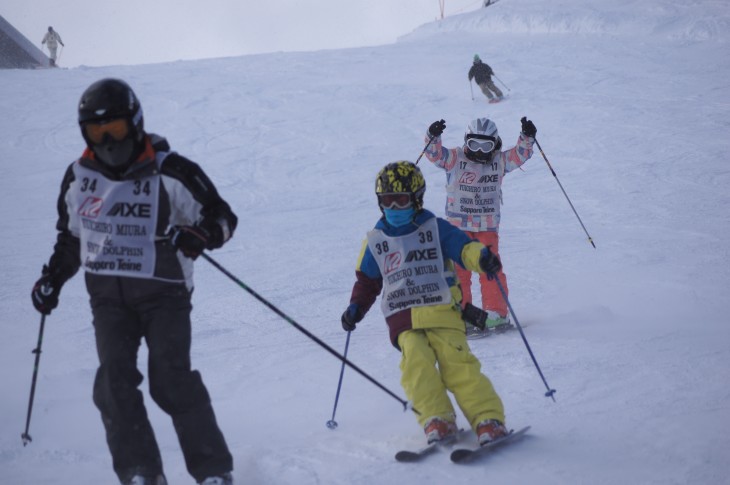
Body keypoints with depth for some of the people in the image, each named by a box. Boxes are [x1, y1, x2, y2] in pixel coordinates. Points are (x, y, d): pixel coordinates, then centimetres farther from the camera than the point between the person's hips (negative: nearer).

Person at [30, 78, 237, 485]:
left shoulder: (170, 172, -7)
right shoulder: (79, 177, 9)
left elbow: (223, 217, -3)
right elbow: (70, 235, 25)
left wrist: (200, 235, -24)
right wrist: (53, 277, 15)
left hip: (163, 291, -4)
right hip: (108, 295, 4)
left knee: (171, 379, -16)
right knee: (115, 381, -11)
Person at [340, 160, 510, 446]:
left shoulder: (435, 228, 8)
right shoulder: (375, 241, 17)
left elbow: (463, 247, -4)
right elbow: (367, 279, 28)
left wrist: (482, 257, -26)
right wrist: (356, 307, 12)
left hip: (442, 313, -2)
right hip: (404, 322, 2)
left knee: (457, 364, -20)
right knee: (416, 361, -26)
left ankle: (489, 420, -20)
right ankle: (437, 421, -25)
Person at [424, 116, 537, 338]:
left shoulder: (500, 161, 4)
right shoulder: (456, 159, -3)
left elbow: (520, 155, 3)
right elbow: (435, 154, -13)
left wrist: (527, 137, -13)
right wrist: (433, 137, -32)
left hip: (488, 226, 1)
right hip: (458, 226, -1)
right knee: (459, 270, -2)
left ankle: (497, 313, 4)